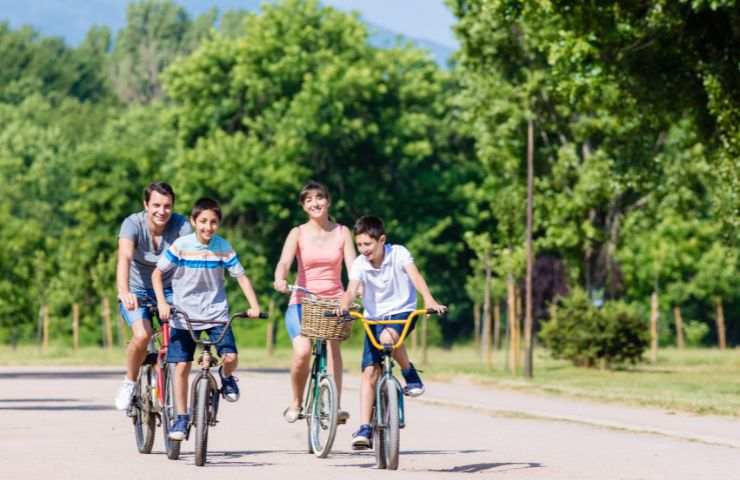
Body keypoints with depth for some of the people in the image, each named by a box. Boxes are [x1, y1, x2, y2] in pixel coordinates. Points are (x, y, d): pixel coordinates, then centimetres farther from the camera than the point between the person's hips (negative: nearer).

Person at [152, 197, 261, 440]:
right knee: (182, 366, -2)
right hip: (184, 315, -1)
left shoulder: (223, 247, -6)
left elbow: (241, 276, -2)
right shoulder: (181, 246, -11)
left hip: (216, 313, 1)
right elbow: (157, 274, -5)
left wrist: (254, 305, -15)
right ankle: (181, 418, 11)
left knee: (230, 357, -18)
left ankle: (226, 378, 18)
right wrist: (162, 302, -18)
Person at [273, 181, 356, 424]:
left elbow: (352, 266, -3)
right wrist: (280, 280, -34)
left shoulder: (342, 232, 7)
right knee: (302, 352, -21)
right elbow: (284, 262, -12)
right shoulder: (298, 233, 4)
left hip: (334, 301, 1)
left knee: (332, 344, -24)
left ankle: (335, 406, -28)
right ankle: (296, 402, 2)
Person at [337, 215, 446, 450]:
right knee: (369, 373, -6)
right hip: (374, 318, 3)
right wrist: (343, 306, -50)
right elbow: (351, 289, -26)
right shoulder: (359, 264, -12)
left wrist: (429, 300, -48)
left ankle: (409, 373, -8)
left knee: (388, 337, -37)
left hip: (402, 312, -3)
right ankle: (365, 429, -3)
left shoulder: (398, 253, -16)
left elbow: (415, 276, -30)